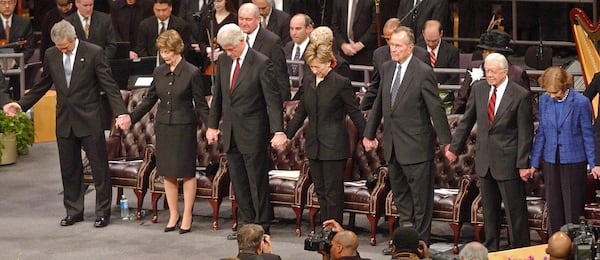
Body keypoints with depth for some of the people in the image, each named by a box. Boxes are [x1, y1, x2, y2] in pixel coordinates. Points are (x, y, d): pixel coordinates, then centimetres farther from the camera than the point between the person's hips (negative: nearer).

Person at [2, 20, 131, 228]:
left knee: (99, 168, 2)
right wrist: (21, 105, 6)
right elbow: (42, 86, 14)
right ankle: (74, 211, 23)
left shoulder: (94, 53, -10)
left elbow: (109, 86, -11)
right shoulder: (51, 55, 3)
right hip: (64, 121, 4)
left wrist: (121, 112, -21)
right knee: (69, 169, 11)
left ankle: (103, 212, 12)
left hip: (89, 120, -4)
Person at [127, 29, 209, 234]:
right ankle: (173, 214, 19)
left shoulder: (192, 73, -9)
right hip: (163, 127, 5)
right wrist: (130, 118, 10)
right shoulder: (159, 72, 5)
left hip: (184, 128, -5)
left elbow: (200, 104, -6)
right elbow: (149, 100, 14)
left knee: (187, 172, 3)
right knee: (167, 173, 8)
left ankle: (187, 215, 13)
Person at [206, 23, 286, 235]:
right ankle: (246, 223, 20)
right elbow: (218, 95, 16)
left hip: (253, 133, -6)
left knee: (257, 181, 0)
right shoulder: (224, 60, 6)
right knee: (238, 181, 11)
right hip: (230, 132, 6)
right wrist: (212, 125, 14)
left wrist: (278, 132, -21)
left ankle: (262, 225, 9)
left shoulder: (261, 64, -13)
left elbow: (273, 100, -14)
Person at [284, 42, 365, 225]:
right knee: (320, 190, 10)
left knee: (333, 192, -3)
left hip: (333, 146, -6)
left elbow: (355, 113, -5)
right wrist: (286, 134, 12)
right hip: (314, 145, 6)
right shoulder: (308, 82, 8)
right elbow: (300, 113, 16)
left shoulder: (341, 83, -10)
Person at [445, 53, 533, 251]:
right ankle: (490, 248, 25)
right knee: (489, 210, 14)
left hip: (507, 161, -5)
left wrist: (523, 164, -11)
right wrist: (454, 147, 13)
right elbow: (467, 121, 13)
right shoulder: (479, 89, 4)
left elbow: (525, 133, -9)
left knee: (515, 210, 0)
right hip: (485, 160, 5)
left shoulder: (520, 95, -10)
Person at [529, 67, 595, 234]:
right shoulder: (544, 101, 0)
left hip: (574, 162, -4)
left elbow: (588, 135, -4)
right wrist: (534, 163, 10)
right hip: (550, 161, 4)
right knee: (553, 207, 10)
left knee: (573, 206, 3)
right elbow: (541, 133, 8)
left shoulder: (581, 102, -12)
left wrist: (593, 163, -2)